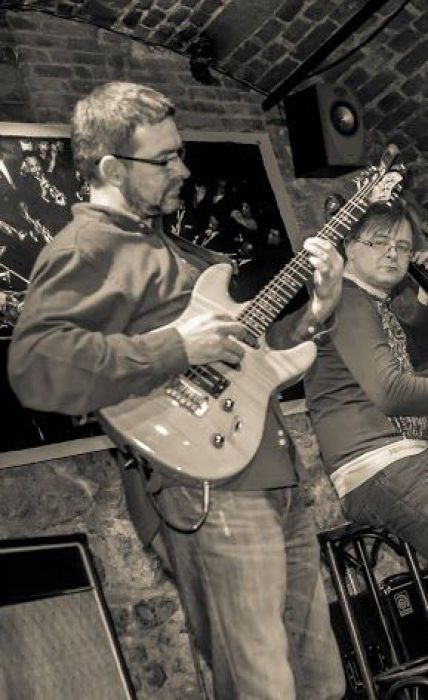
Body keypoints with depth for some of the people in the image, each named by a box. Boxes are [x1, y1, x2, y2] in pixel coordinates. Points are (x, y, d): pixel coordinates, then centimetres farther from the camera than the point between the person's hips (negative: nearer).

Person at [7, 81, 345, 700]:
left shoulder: (176, 248, 21)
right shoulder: (84, 251, -7)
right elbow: (34, 366, -25)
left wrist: (315, 313, 10)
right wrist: (175, 348, -25)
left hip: (281, 482, 9)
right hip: (211, 493, -9)